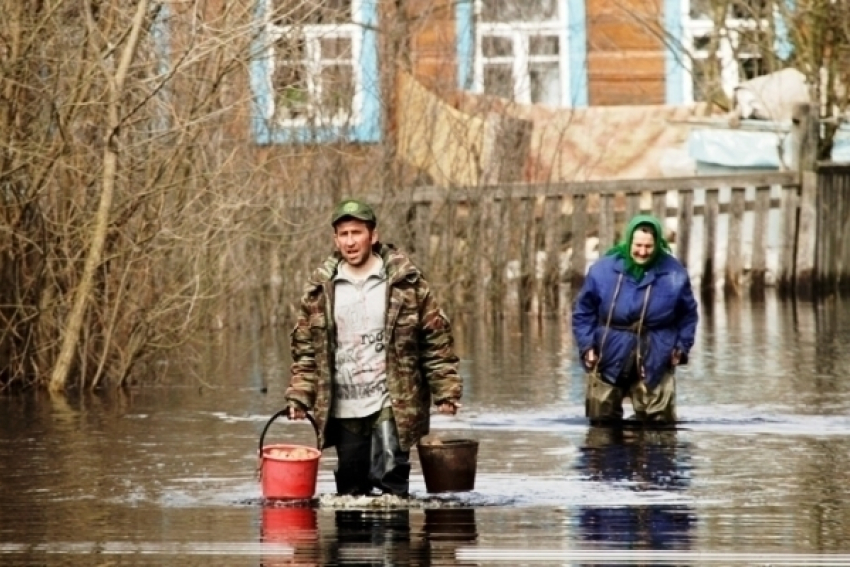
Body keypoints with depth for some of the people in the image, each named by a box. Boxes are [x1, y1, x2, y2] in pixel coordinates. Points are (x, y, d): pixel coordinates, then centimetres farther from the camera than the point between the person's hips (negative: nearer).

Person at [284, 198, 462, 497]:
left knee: (390, 478, -12)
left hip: (391, 405, -3)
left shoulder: (405, 281, -2)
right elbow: (305, 346, 10)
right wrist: (299, 394, 0)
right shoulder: (320, 288, 5)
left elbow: (436, 338, 0)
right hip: (343, 410, 3)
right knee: (350, 485, 10)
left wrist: (445, 390, -6)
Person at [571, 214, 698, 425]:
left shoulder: (674, 274, -2)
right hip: (609, 359, 0)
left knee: (660, 423, 1)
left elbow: (688, 315, 12)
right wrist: (586, 345, -3)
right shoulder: (603, 270, -5)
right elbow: (583, 310, 6)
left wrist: (682, 347, 3)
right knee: (602, 419, 8)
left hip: (655, 362, 0)